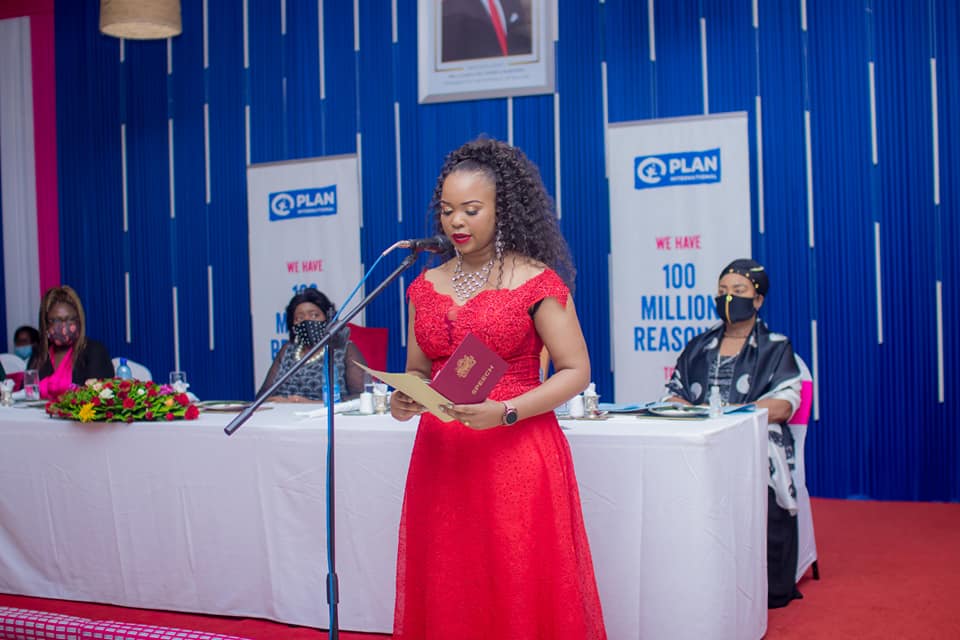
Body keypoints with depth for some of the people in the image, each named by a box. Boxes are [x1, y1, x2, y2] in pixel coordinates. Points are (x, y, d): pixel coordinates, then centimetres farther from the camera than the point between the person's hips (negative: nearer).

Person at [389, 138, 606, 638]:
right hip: (440, 459, 5)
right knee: (447, 597, 8)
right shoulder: (426, 286, 11)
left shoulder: (536, 281, -4)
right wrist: (403, 399, -6)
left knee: (520, 596, 0)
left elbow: (575, 371, -6)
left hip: (516, 457, -4)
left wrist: (504, 412, -19)